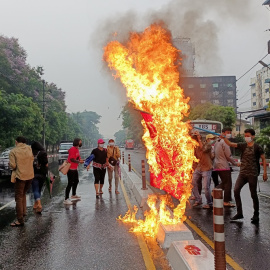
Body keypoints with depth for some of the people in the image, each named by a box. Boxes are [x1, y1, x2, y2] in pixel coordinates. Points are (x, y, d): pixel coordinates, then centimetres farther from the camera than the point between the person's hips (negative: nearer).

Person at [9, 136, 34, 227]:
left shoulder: (13, 151, -10)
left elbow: (12, 165, -13)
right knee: (23, 194, 25)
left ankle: (20, 220, 4)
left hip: (20, 176, -5)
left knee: (19, 198, 2)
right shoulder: (29, 148, 2)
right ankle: (23, 212, 30)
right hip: (30, 175, 5)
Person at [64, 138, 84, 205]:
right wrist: (79, 162, -21)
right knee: (70, 183, -9)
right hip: (71, 169, -11)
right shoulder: (72, 149, -18)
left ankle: (74, 195, 41)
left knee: (76, 181, 23)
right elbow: (72, 159, -24)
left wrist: (80, 160, 5)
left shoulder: (76, 149, 13)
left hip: (75, 168, 11)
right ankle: (66, 199, -5)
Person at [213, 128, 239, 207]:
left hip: (217, 166, 9)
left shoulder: (217, 142, 15)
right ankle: (226, 202, 4)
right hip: (224, 166, -9)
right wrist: (235, 163, -1)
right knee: (228, 184, 0)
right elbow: (228, 156, -14)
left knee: (224, 183, 19)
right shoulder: (225, 142, -13)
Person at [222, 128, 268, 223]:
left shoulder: (257, 147, -3)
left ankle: (256, 215, 21)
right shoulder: (242, 145, 7)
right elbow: (230, 144, -4)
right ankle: (239, 213, 2)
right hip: (242, 173, 4)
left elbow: (263, 159, 2)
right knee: (236, 190, -8)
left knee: (253, 194, 4)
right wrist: (224, 138, -22)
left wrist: (265, 172, -5)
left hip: (252, 174, -4)